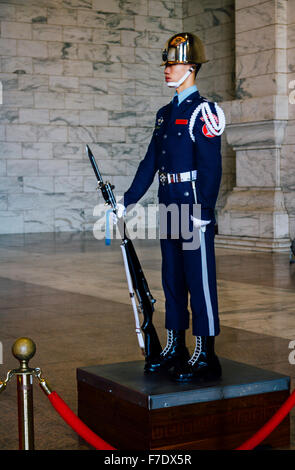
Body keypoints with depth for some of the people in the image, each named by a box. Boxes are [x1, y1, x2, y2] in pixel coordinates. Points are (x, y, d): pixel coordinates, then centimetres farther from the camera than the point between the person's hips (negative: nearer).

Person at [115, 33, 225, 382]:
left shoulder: (203, 111, -9)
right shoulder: (165, 113, 16)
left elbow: (211, 167, -15)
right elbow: (150, 162, 17)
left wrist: (202, 213, -20)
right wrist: (128, 200, 13)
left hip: (195, 209, -8)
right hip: (169, 209, 8)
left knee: (200, 281, -3)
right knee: (172, 280, 14)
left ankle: (205, 357, 5)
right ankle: (175, 349, 25)